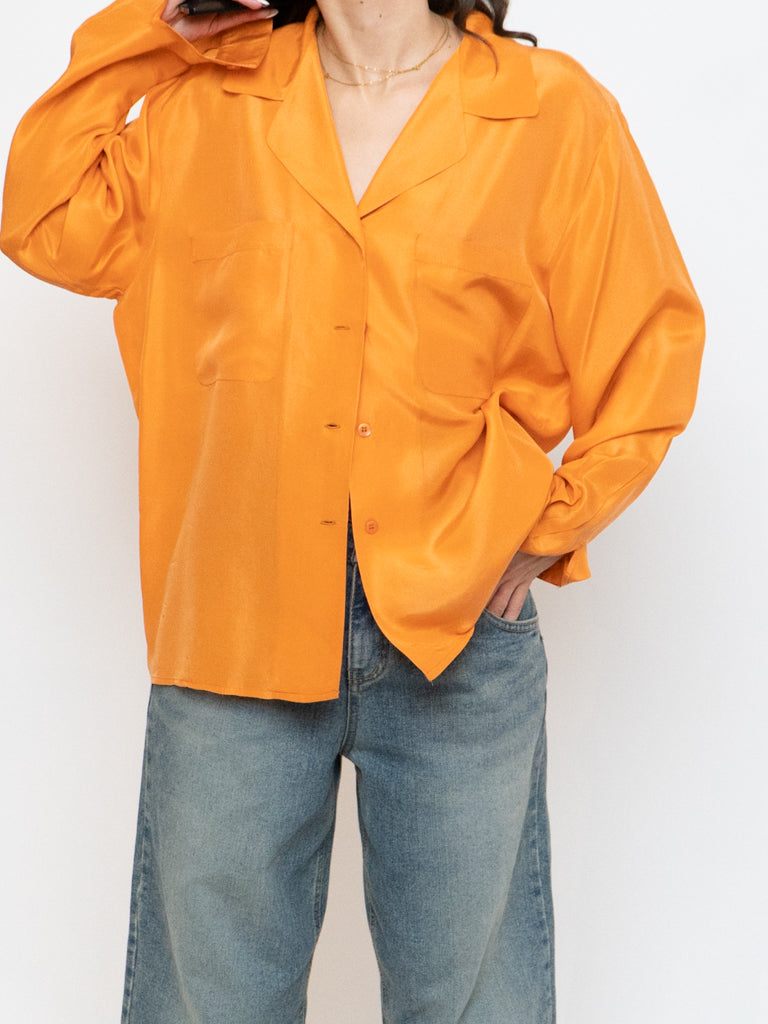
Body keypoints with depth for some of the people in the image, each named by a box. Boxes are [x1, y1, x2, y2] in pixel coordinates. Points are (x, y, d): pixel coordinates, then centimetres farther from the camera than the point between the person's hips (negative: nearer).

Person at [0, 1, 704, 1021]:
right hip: (235, 618, 2)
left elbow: (653, 342, 5)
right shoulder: (208, 100, 9)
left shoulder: (556, 110, 1)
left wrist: (547, 531, -1)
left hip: (460, 618, -1)